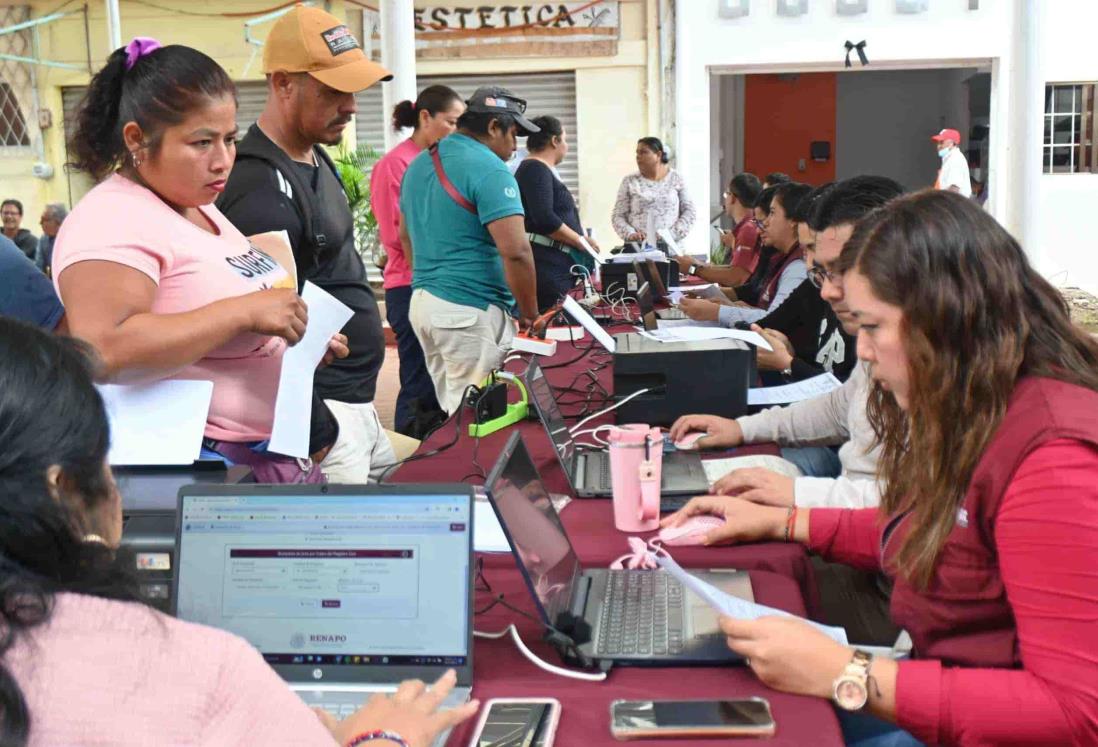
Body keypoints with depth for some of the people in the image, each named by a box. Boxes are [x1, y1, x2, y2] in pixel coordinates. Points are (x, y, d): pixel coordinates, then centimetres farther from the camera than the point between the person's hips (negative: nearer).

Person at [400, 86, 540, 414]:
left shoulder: (418, 164, 14)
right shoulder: (489, 170, -13)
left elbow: (405, 235, 24)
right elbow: (515, 251, -20)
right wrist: (530, 314, -9)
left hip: (422, 301, 9)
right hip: (470, 311, -8)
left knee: (450, 410, 13)